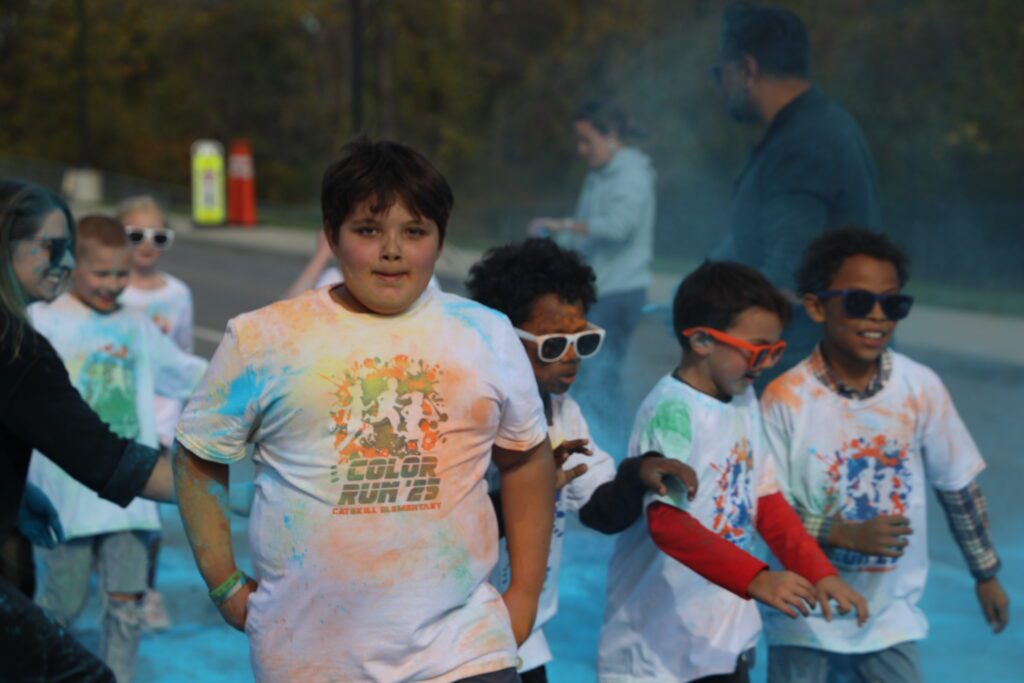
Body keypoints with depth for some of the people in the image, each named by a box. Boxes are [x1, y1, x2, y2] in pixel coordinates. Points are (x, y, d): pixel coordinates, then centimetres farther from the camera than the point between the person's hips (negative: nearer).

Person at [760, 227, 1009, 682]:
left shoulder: (921, 388, -9)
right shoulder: (786, 398, -16)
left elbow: (959, 488, 4)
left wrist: (986, 574, 12)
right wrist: (846, 534, -25)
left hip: (890, 615, 2)